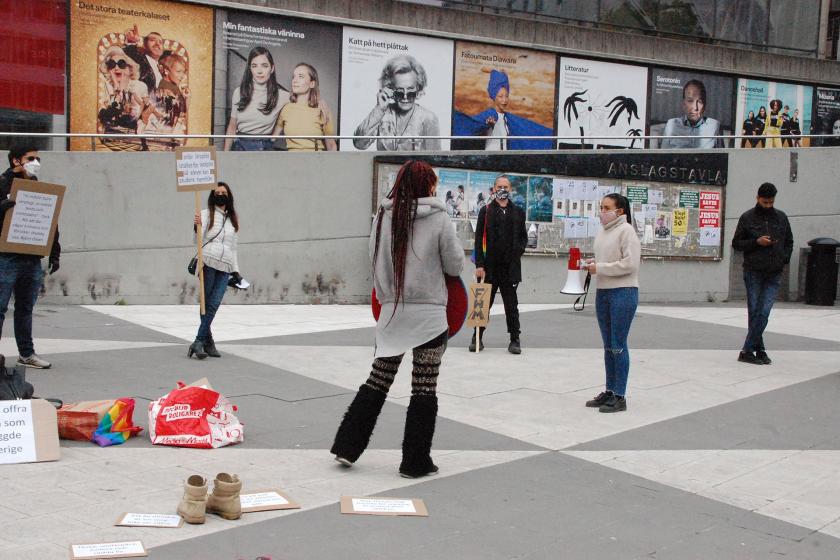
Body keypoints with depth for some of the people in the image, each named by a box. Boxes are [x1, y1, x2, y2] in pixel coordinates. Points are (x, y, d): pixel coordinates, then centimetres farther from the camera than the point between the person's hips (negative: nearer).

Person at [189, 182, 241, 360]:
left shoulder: (233, 219, 22)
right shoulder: (206, 214, 8)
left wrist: (235, 270, 22)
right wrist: (197, 227, -25)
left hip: (224, 267, 3)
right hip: (208, 263, -3)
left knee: (214, 304, -10)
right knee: (207, 304, -5)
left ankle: (199, 342, -12)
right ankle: (208, 342, -1)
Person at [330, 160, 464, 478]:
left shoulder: (383, 217, 0)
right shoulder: (439, 220, -9)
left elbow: (375, 259, 6)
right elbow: (455, 266, -2)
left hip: (391, 312, 4)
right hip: (429, 314, -4)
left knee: (377, 382, 15)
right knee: (424, 389, 5)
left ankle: (347, 446, 17)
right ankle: (416, 462, 10)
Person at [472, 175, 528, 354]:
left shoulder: (518, 212, 10)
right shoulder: (486, 211, 3)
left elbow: (523, 236, 16)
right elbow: (479, 239, -1)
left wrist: (518, 251, -3)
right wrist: (479, 265, -8)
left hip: (510, 266, 1)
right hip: (489, 265, -1)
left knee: (511, 304, 5)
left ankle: (515, 340, 10)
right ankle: (477, 338, 16)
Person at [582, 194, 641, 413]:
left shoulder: (626, 231, -10)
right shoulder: (602, 232, 14)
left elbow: (630, 263, -18)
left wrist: (599, 268, -15)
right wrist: (592, 264, 4)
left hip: (623, 293, -8)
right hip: (603, 292, 8)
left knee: (618, 346, -5)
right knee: (608, 346, 13)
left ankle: (620, 397, 1)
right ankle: (609, 391, 22)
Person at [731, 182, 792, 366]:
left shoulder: (781, 217, 9)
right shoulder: (747, 218, 1)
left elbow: (789, 242, 19)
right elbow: (736, 243, 3)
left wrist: (784, 260, 3)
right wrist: (756, 242, -12)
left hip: (774, 274, 2)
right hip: (753, 272, -2)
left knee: (764, 312, -6)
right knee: (754, 312, 0)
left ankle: (747, 350, -2)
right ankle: (759, 350, 8)